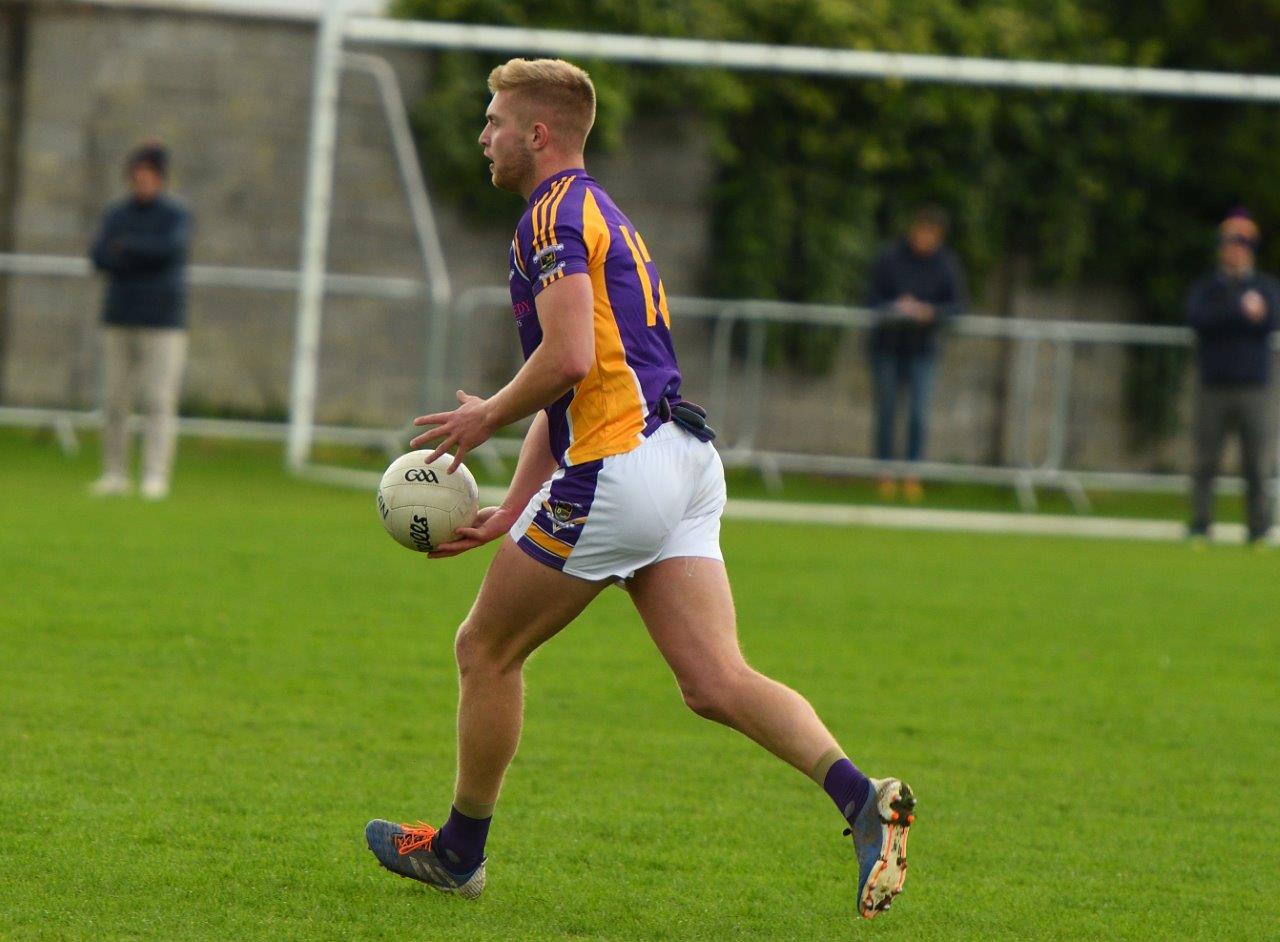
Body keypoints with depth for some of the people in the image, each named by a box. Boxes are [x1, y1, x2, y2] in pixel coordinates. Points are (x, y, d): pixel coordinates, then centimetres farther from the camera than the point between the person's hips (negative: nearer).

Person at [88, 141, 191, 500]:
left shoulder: (175, 215, 1)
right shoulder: (116, 216, 12)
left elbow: (173, 248, -18)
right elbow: (100, 258, -2)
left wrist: (128, 246, -8)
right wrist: (148, 255, -15)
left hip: (162, 323, -4)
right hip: (119, 321, 4)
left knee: (160, 402, -9)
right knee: (115, 401, 3)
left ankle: (156, 478, -11)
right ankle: (114, 475, 8)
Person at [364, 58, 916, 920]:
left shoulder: (556, 215, -6)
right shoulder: (599, 217, 26)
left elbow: (568, 361, -21)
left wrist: (486, 418, -4)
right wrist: (510, 515, 24)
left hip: (619, 464, -9)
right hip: (684, 463, 9)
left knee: (485, 650, 9)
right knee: (717, 682, -3)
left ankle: (460, 850, 21)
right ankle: (860, 798, -23)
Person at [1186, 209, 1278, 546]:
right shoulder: (1205, 287, 12)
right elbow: (1197, 317, -10)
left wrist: (1224, 317, -11)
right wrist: (1242, 310, -14)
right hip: (1213, 388, 0)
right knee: (1205, 464, -3)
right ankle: (1199, 527, 1)